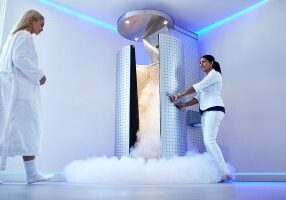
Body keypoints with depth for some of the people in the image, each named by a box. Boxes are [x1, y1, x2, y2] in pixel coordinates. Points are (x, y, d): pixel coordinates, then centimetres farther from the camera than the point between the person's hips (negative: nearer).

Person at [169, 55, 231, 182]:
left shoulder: (215, 74, 1)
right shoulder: (207, 78, 27)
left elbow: (197, 87, -10)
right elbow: (199, 97, 20)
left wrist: (179, 95, -9)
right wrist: (184, 104, 9)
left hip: (214, 110, -9)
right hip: (205, 112, 9)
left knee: (209, 140, -19)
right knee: (207, 142, 1)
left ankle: (224, 173, -20)